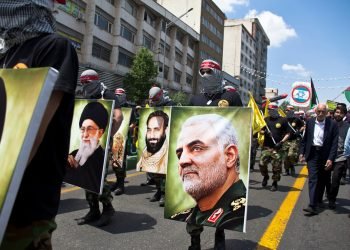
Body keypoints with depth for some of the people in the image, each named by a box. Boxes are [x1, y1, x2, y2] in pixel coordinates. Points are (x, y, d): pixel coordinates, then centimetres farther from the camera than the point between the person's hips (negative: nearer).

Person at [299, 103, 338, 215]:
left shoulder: (332, 124, -6)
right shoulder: (310, 122, 2)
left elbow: (334, 143, -9)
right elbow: (305, 138, 9)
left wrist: (330, 159, -15)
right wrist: (301, 152, 3)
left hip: (325, 155, 0)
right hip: (312, 154, 1)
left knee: (322, 180, 14)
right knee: (313, 179, -7)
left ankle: (318, 199, 36)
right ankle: (313, 206, -10)